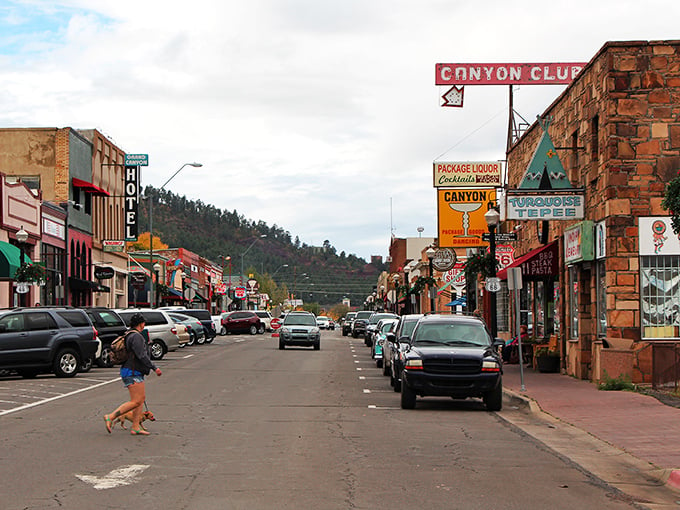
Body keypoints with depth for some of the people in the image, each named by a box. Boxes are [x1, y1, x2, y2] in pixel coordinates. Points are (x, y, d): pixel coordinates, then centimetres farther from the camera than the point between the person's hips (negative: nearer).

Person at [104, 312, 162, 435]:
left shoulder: (129, 335, 17)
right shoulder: (136, 336, -16)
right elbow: (142, 356, -22)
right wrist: (154, 368, -19)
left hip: (136, 373, 11)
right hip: (133, 373, -11)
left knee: (142, 398, 11)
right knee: (136, 401, -11)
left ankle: (135, 427, 10)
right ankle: (110, 417, -11)